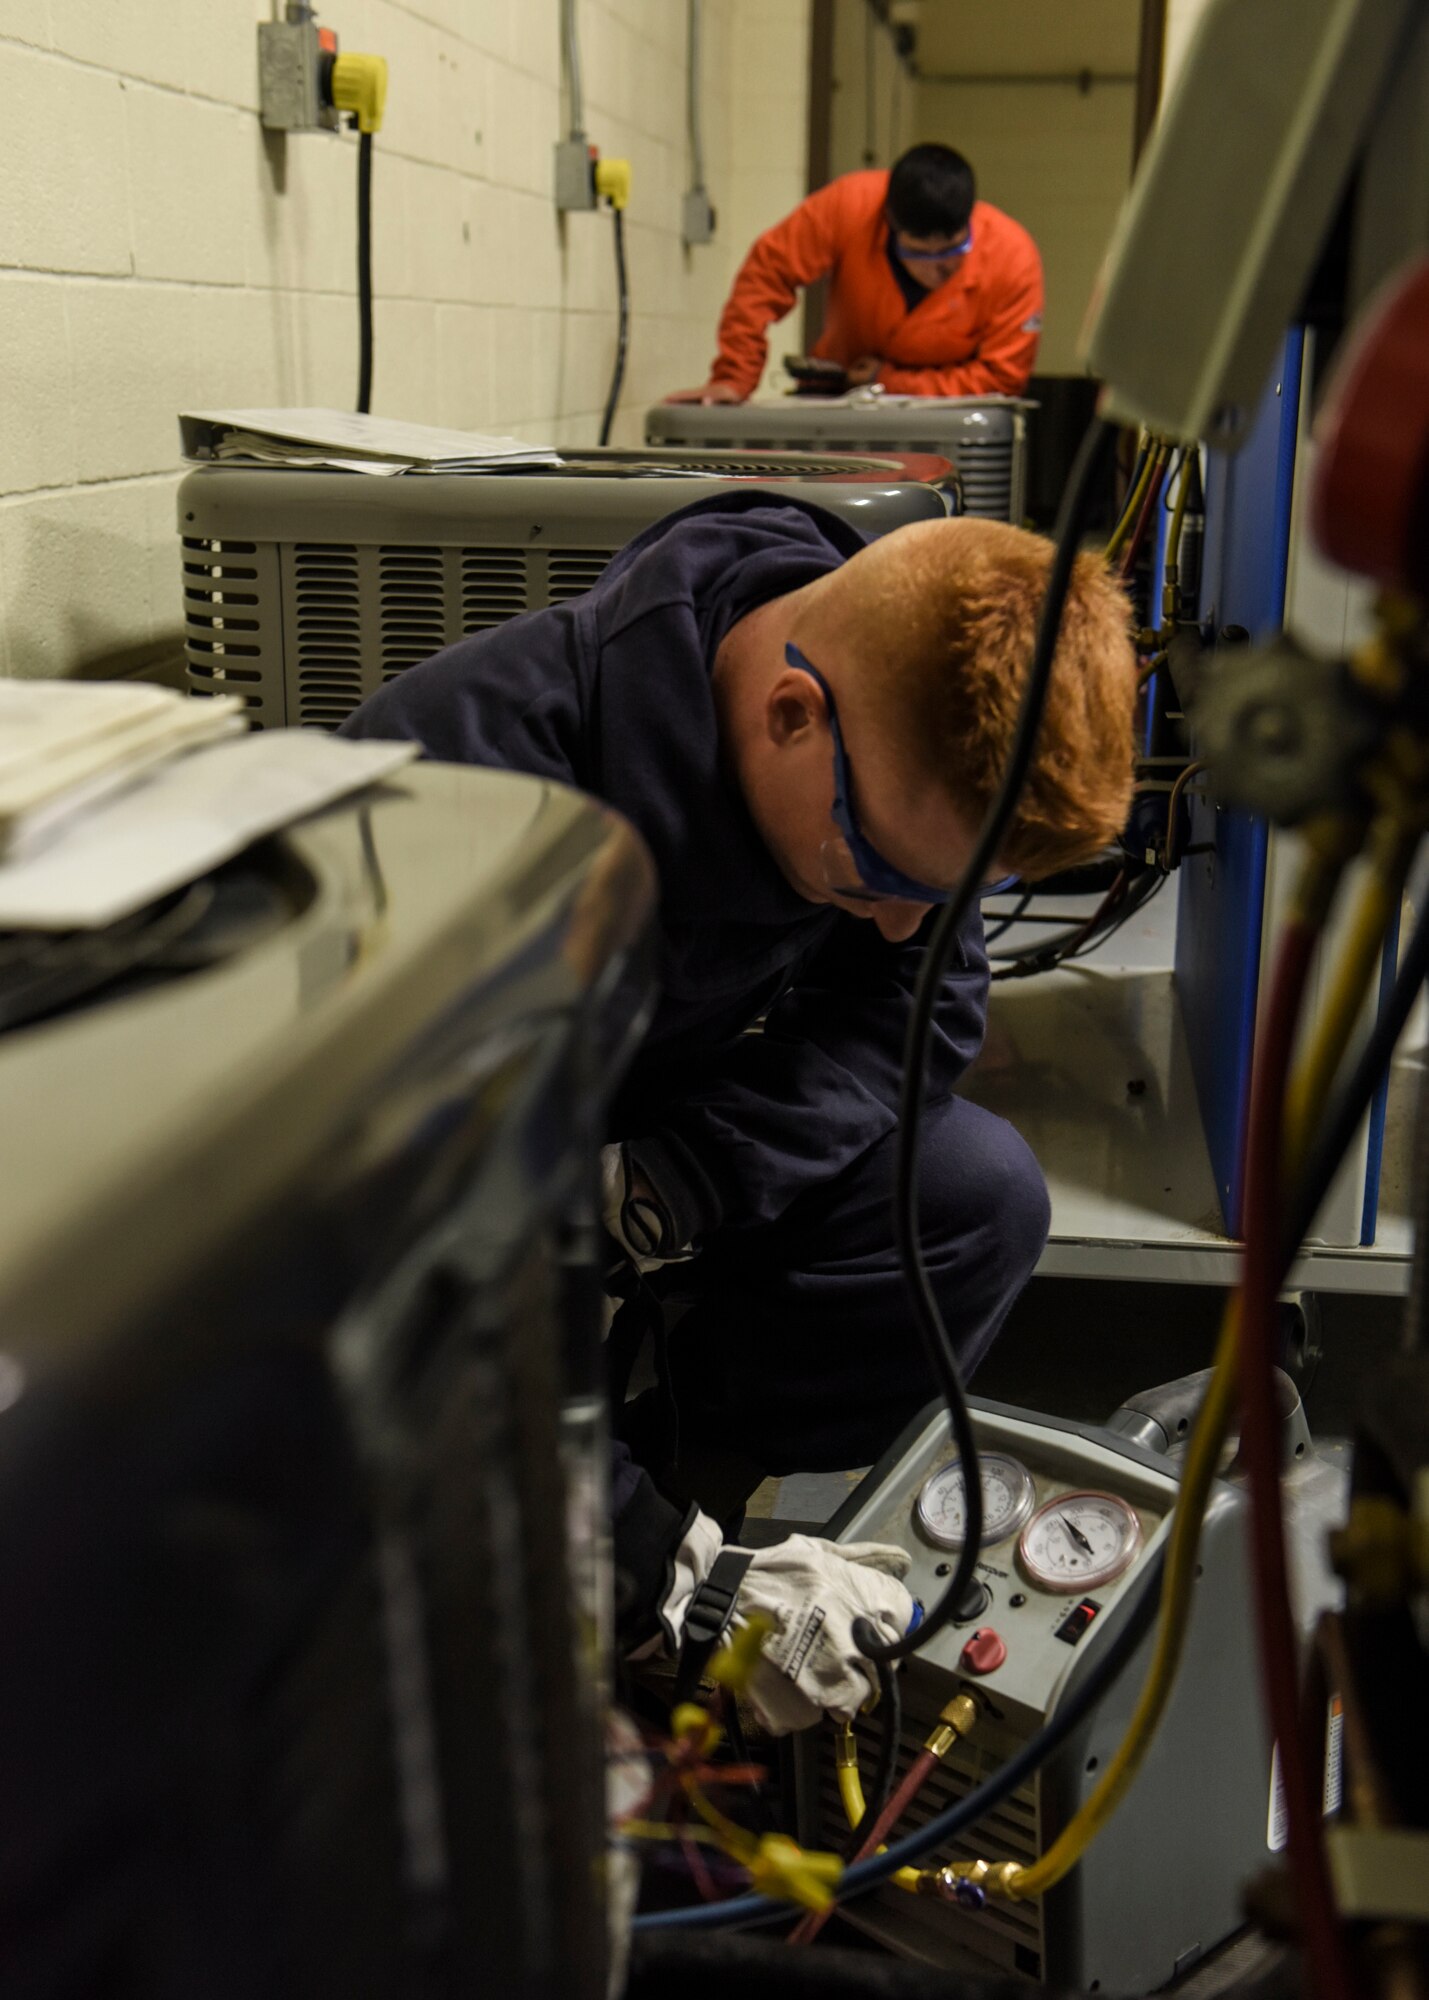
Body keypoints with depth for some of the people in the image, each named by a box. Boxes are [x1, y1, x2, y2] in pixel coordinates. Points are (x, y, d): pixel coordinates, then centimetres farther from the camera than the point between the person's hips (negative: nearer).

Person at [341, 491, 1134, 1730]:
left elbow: (918, 1005, -6)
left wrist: (675, 1180, -25)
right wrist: (678, 1591, -35)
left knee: (979, 1196, -15)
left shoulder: (909, 746, -18)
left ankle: (662, 1488, -9)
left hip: (644, 1123, 5)